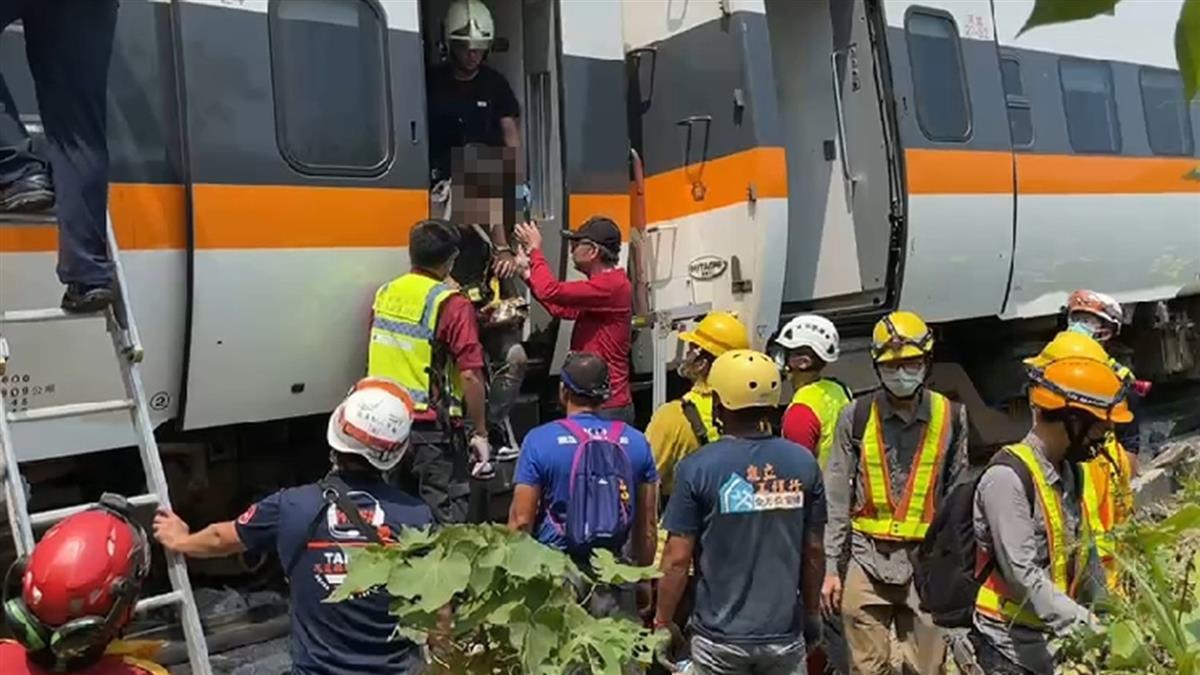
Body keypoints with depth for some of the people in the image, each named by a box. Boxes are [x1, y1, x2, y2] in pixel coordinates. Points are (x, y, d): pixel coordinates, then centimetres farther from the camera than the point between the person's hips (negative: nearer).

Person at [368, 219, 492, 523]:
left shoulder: (384, 294, 6)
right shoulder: (451, 304, -14)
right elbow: (470, 376, -17)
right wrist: (480, 433, -9)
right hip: (432, 429, -6)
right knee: (444, 522, 2)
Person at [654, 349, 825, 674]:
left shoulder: (697, 467, -13)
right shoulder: (803, 463, -4)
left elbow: (677, 559, -12)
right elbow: (814, 551, 3)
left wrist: (662, 623, 2)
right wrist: (812, 613, 17)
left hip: (721, 638, -2)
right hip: (784, 635, 2)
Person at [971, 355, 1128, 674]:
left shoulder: (1069, 472, 8)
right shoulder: (1007, 477, -21)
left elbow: (1084, 555, 15)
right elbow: (1023, 575, -25)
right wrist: (1087, 625, -27)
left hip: (1053, 637, 8)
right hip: (1011, 644, -8)